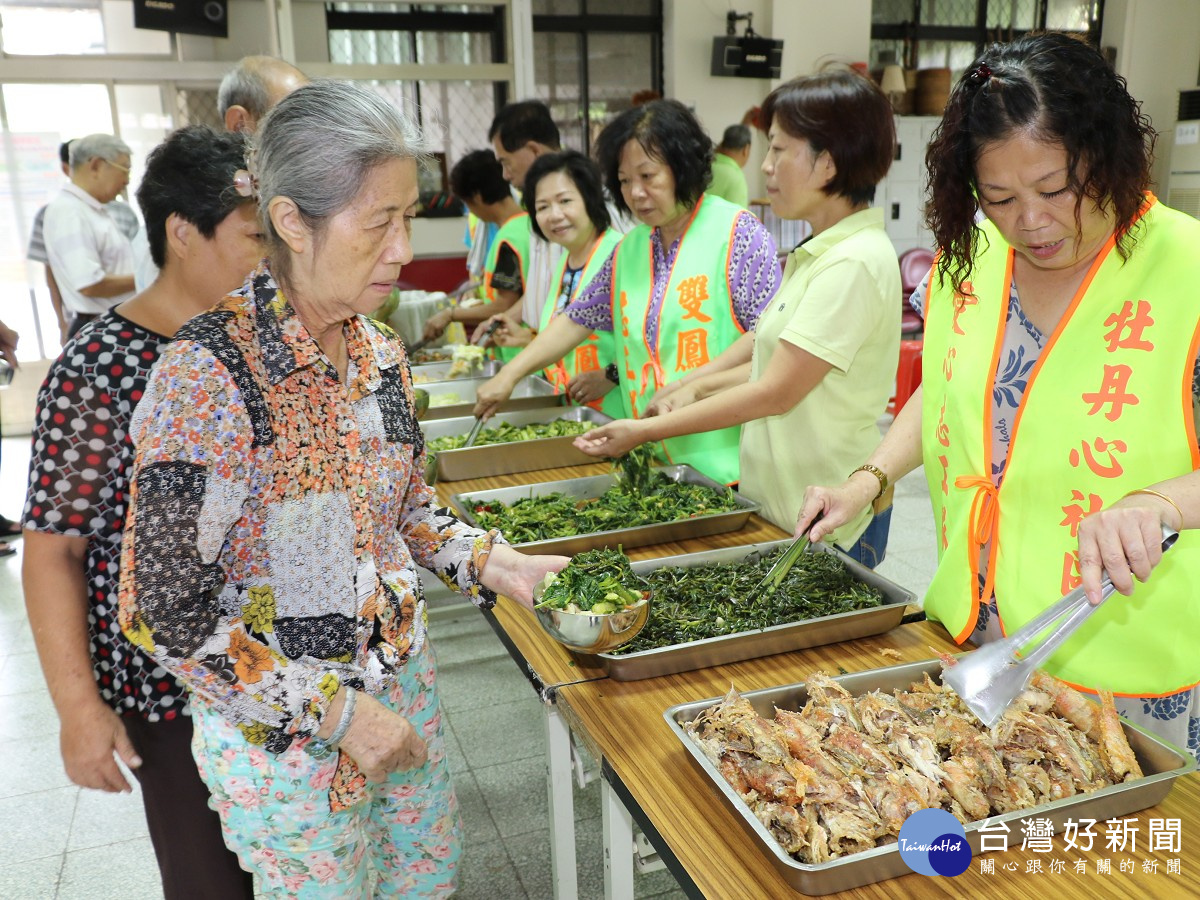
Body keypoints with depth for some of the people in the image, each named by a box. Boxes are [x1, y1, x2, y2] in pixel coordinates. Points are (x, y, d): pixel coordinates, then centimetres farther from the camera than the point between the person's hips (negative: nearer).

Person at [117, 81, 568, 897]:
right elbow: (163, 613, -21)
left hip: (402, 685, 6)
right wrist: (331, 708, -19)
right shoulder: (207, 376, -24)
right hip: (282, 732, -6)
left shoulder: (380, 350, -3)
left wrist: (491, 563, -6)